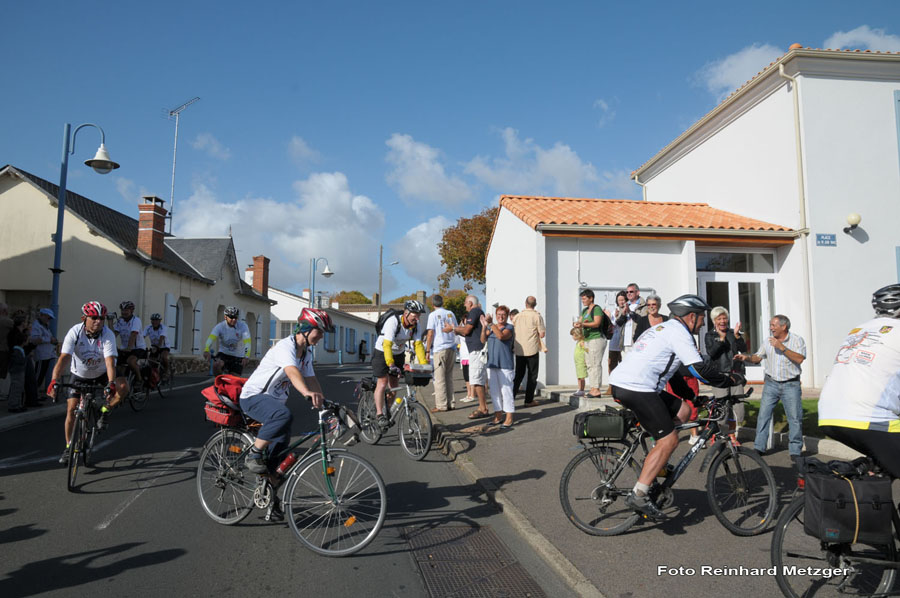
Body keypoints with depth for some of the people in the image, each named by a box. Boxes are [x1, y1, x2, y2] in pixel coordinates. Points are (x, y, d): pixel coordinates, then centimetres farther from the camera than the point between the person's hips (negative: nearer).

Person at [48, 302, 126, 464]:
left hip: (101, 374, 0)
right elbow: (64, 358, -33)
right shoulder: (74, 332, -24)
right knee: (71, 409, -6)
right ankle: (68, 447, 12)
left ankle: (105, 410, -1)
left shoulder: (108, 335, -26)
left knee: (123, 386, -28)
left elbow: (110, 361, -35)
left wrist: (111, 384, -50)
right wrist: (54, 381, -46)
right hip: (79, 375, 1)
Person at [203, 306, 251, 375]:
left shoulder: (243, 326, -15)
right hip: (223, 353, 0)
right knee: (216, 364, -31)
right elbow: (211, 338, -30)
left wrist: (246, 357, -45)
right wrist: (206, 350, -51)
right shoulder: (220, 326, -14)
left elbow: (247, 342, -27)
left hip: (237, 357, 0)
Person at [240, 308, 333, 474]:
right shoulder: (285, 346, -24)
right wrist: (307, 393, -60)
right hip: (254, 396, -9)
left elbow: (311, 379, 6)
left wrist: (323, 402, -8)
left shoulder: (306, 354, 6)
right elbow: (292, 372, -43)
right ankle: (253, 454, -19)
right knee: (284, 415, -36)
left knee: (281, 445, 10)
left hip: (275, 400, 9)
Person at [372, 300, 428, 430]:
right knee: (383, 382, -14)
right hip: (382, 352, -5)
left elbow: (418, 345, -16)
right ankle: (379, 414, -9)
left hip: (399, 354, 5)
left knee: (394, 384, 7)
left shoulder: (416, 326, -13)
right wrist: (391, 365, -48)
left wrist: (424, 364, -27)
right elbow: (387, 345, -38)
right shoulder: (393, 322, -31)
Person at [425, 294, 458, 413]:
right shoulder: (450, 314, 11)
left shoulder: (433, 315, -4)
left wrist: (427, 351, -3)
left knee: (439, 378, -1)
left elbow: (430, 334, -7)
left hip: (440, 348, -5)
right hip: (452, 348, 5)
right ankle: (450, 403, 12)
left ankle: (441, 405, -2)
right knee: (449, 377, 12)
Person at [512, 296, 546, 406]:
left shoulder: (518, 316, 4)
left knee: (518, 375, 14)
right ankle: (529, 400, 7)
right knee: (532, 376, 7)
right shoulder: (537, 316, -7)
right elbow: (542, 334, -10)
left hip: (519, 350, 4)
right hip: (532, 350, -4)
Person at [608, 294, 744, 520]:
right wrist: (730, 379, 4)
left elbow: (670, 372, 34)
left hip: (621, 381, 10)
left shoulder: (663, 329, 27)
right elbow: (700, 369, -11)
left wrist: (693, 396, 36)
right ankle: (639, 495, -7)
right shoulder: (679, 332, -4)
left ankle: (655, 464, 17)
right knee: (669, 440, -6)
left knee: (682, 410, 18)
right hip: (636, 389, -10)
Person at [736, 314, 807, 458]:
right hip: (771, 383, 3)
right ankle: (759, 448, 8)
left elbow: (799, 359, -18)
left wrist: (781, 347, -23)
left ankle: (795, 451, 12)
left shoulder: (797, 340, -4)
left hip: (790, 385, -3)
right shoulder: (769, 341, 8)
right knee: (763, 415, 1)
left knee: (795, 418, 0)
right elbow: (757, 357, 13)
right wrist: (746, 357, -7)